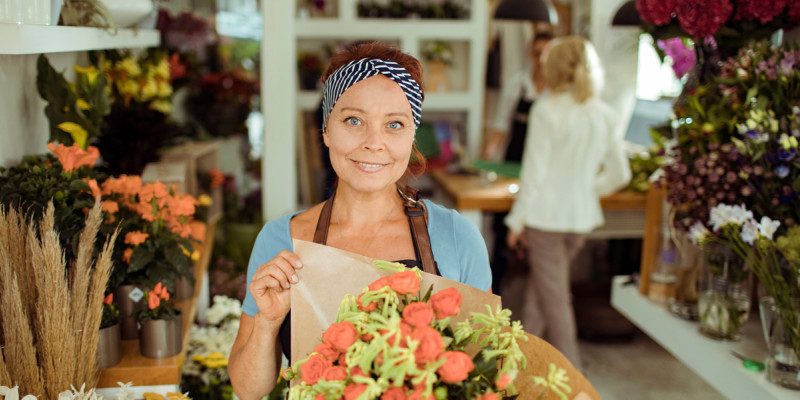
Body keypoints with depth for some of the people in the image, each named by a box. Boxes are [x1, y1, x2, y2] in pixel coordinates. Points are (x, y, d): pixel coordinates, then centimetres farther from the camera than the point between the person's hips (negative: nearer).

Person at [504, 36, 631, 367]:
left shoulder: (547, 110, -13)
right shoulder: (603, 115, 4)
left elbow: (534, 172, -13)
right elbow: (620, 174, 8)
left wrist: (517, 220, -5)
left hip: (546, 215, -6)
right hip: (583, 216, 6)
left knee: (554, 299, 4)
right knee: (538, 281, 22)